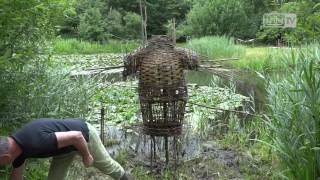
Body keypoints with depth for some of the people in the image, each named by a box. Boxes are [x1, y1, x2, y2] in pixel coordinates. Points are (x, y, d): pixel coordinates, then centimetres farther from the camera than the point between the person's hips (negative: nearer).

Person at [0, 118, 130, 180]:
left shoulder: (36, 143, -43)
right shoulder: (17, 147, -14)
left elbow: (76, 136, -37)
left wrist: (86, 156, -19)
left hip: (84, 134, -7)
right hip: (66, 143, 7)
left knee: (106, 165, 17)